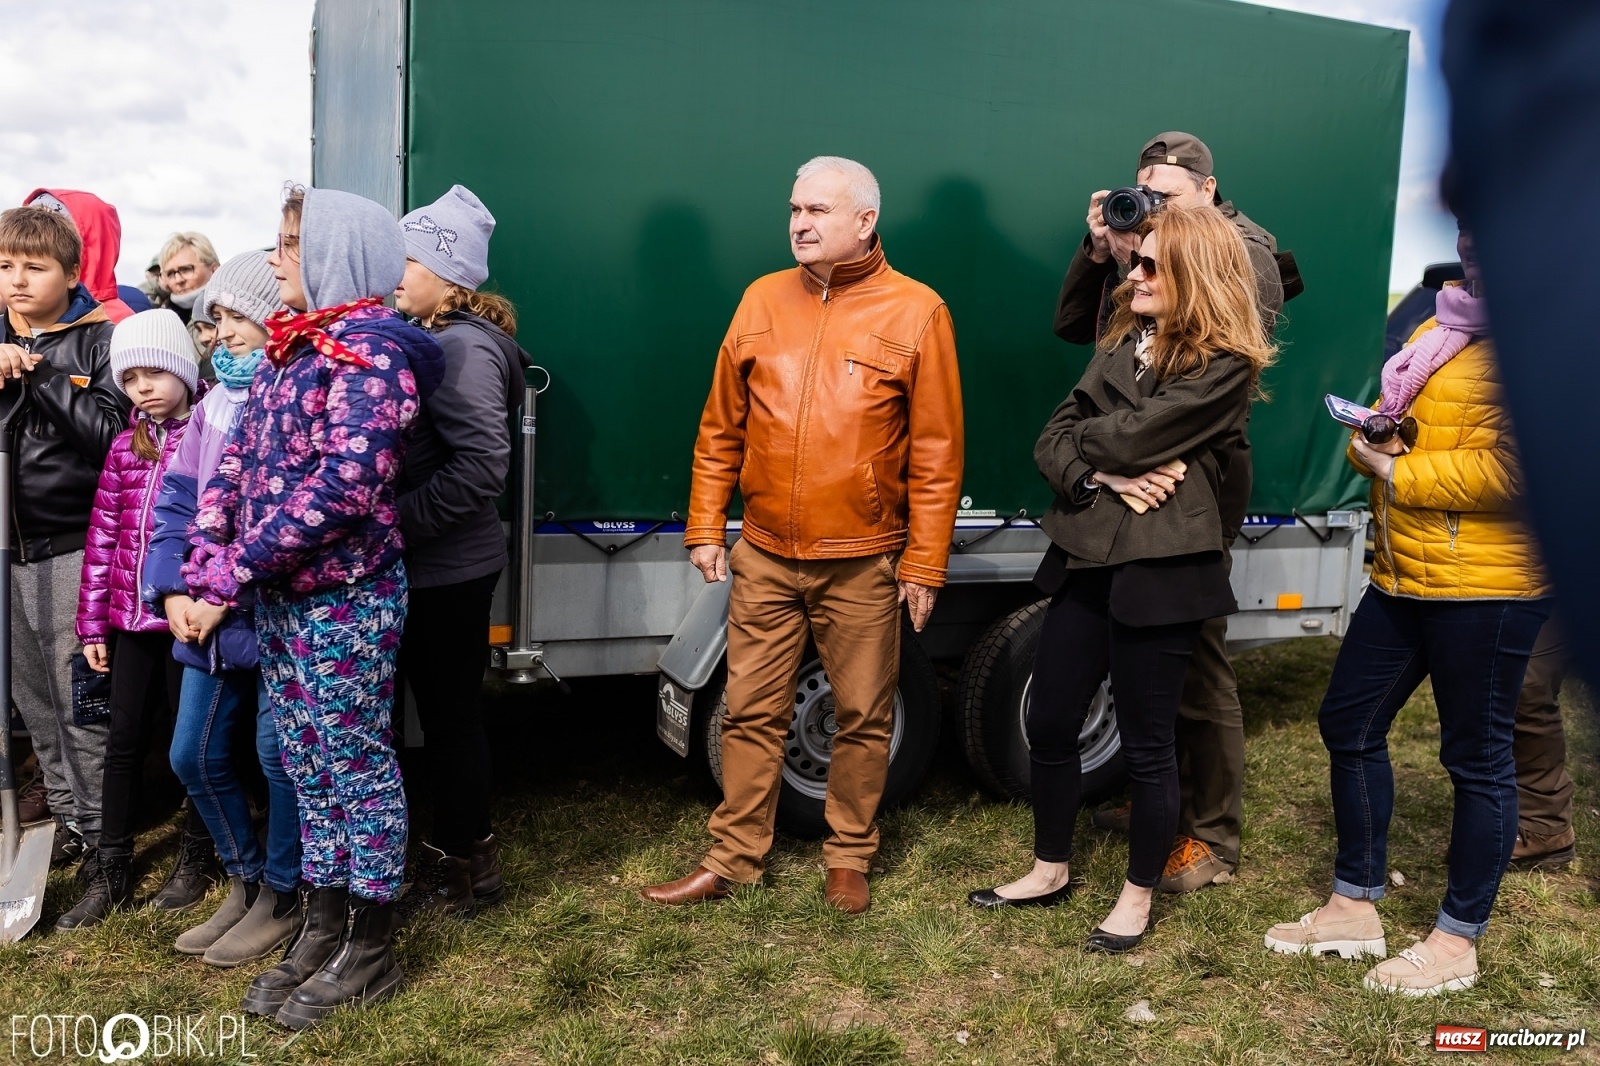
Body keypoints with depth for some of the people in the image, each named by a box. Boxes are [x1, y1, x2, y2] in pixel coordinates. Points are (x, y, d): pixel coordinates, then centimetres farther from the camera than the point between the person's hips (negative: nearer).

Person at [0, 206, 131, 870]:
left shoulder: (99, 338, -5)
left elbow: (112, 431, -16)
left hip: (72, 546, -6)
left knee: (82, 703, -1)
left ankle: (99, 832, 12)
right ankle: (66, 818, 26)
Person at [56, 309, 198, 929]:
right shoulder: (124, 447, 9)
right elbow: (102, 534, 9)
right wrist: (92, 623, 8)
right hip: (130, 617, 5)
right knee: (123, 740, 10)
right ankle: (110, 873, 20)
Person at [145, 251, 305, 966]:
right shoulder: (216, 401, 12)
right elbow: (179, 498, 11)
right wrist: (173, 591, -1)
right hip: (206, 616, 8)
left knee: (277, 754, 3)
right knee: (194, 755, 13)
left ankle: (281, 897, 22)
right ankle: (245, 882, 31)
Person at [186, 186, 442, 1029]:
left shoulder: (372, 350, -14)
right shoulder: (289, 346, 13)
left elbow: (345, 483, -24)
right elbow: (236, 461, 10)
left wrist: (234, 572, -19)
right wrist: (203, 571, -2)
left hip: (344, 595, -8)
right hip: (277, 595, 8)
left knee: (356, 760, 3)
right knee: (306, 762, 15)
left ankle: (372, 949, 18)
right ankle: (323, 927, 30)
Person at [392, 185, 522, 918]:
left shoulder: (462, 347, -17)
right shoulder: (430, 339, 12)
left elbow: (482, 465, -25)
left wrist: (397, 522, -23)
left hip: (449, 571, -9)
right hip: (427, 567, 9)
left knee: (451, 718, 4)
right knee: (442, 713, 17)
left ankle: (467, 866, 20)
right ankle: (458, 851, 31)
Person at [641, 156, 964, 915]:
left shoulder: (915, 312, -5)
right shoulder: (762, 301, 5)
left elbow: (937, 454, -5)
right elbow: (720, 429, 9)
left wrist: (926, 563, -7)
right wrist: (705, 528, 6)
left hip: (863, 564, -2)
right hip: (764, 557, 3)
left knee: (863, 718, 10)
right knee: (752, 712, 10)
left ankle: (849, 858, 29)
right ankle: (733, 858, 25)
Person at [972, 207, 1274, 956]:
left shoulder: (1224, 366, -9)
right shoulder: (1121, 345, 13)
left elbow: (1130, 436, -20)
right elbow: (1052, 440, 4)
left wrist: (1084, 434, 0)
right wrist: (1101, 475, -14)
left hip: (1159, 572, -7)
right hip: (1084, 558, 7)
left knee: (1146, 744, 6)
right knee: (1048, 725, 13)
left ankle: (1138, 896, 26)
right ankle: (1050, 870, 33)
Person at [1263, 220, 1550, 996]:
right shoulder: (1440, 327, 15)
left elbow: (1511, 471, -24)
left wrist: (1399, 476, -13)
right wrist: (1370, 443, -4)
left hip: (1485, 585, -9)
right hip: (1402, 576, 9)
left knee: (1476, 757, 5)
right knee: (1348, 724, 13)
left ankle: (1458, 941, 21)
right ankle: (1355, 905, 29)